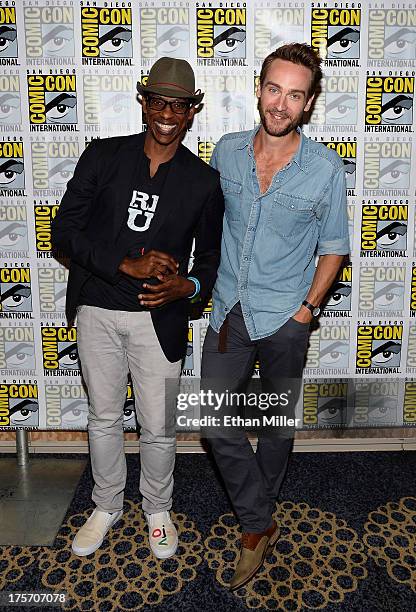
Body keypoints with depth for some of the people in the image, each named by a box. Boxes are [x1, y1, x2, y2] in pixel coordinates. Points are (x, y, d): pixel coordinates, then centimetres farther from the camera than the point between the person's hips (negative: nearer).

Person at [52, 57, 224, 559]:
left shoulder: (203, 181, -2)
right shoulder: (102, 156, -2)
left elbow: (210, 255, 5)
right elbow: (65, 231, -6)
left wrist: (187, 286, -17)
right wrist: (127, 265, -18)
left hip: (159, 319, -1)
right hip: (97, 311, 1)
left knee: (158, 428, 9)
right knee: (103, 418, 17)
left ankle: (157, 510, 38)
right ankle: (107, 507, 41)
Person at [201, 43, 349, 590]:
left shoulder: (327, 169, -8)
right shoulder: (226, 151, 0)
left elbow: (333, 246, 1)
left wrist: (308, 307, -7)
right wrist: (204, 280, 8)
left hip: (285, 319, -2)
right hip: (229, 312, 3)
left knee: (278, 424, 13)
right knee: (215, 422, -1)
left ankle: (256, 520, 38)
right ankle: (260, 525, 19)